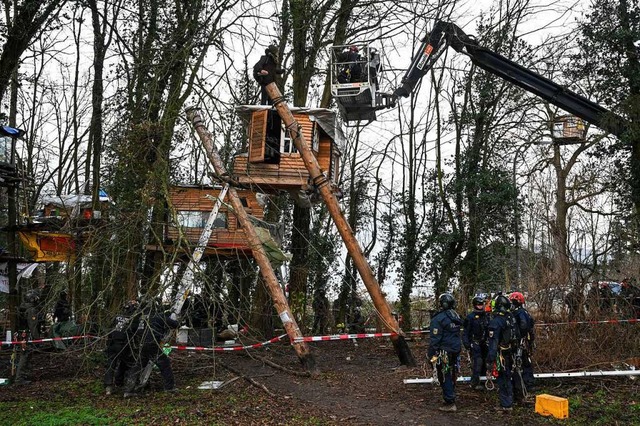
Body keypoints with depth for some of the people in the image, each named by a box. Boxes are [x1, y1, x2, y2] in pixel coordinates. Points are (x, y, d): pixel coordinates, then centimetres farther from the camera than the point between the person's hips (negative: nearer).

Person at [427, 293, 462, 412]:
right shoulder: (456, 317, 10)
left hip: (444, 352, -8)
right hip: (456, 351, 8)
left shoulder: (439, 319, -17)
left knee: (445, 377, -2)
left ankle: (450, 403, -1)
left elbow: (434, 339, -18)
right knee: (452, 376, 18)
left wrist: (431, 354, -13)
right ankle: (451, 398, 28)